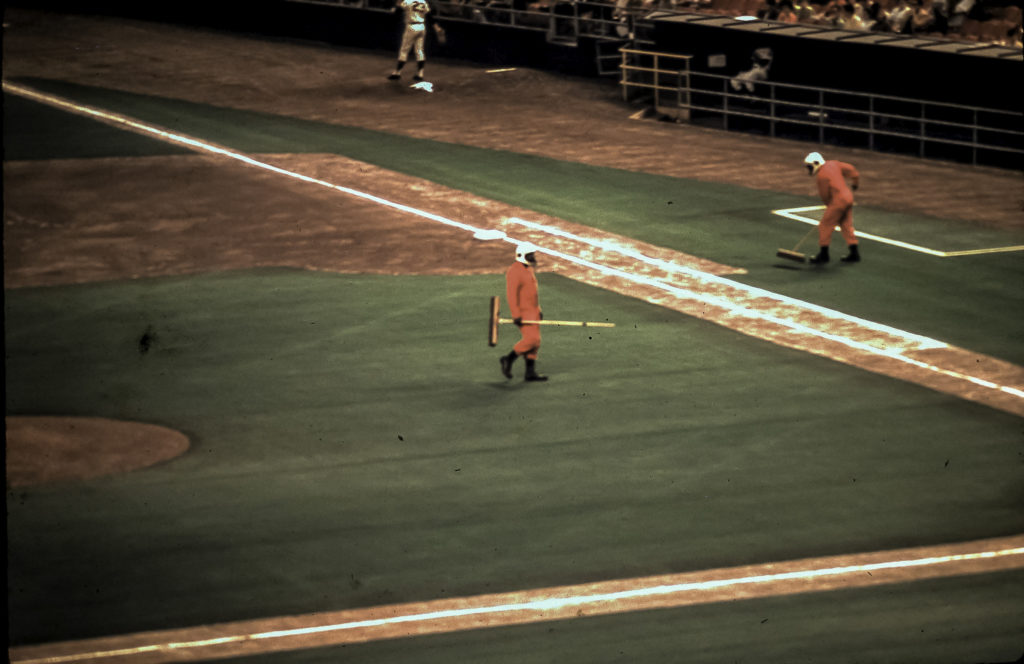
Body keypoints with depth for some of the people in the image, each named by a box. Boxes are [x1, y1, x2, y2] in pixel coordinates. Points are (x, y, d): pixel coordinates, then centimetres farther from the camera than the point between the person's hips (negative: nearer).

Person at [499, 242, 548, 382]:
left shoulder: (528, 270, 15)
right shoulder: (515, 272, -16)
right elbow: (511, 294, -21)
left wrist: (538, 310, 21)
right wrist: (516, 315, -25)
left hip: (532, 311, 10)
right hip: (523, 312, -10)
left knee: (535, 341, 6)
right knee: (532, 339, -16)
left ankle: (531, 372, 8)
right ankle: (509, 359, 0)